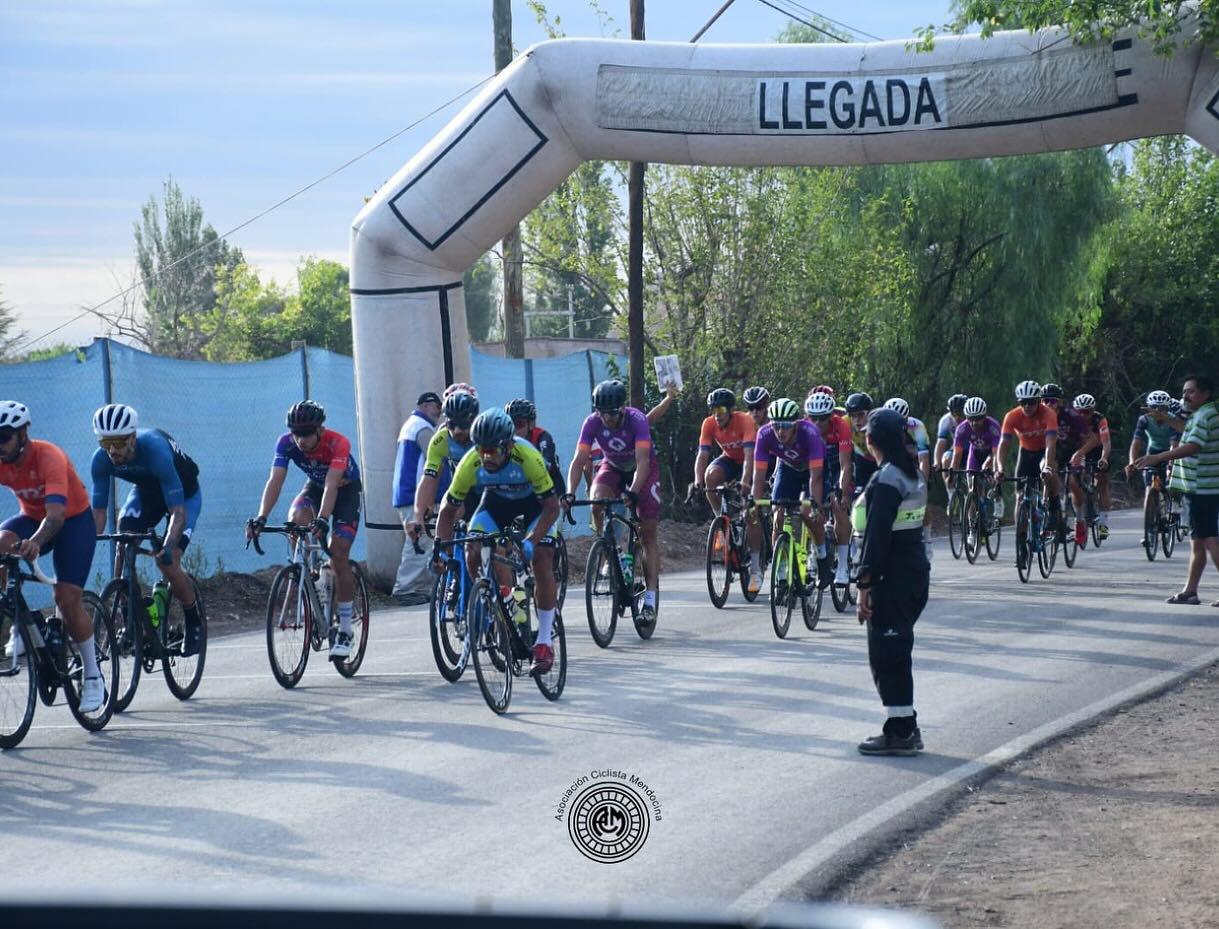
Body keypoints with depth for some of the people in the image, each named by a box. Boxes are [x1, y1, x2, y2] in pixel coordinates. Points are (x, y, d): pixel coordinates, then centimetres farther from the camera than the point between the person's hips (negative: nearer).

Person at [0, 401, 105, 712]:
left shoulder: (48, 457, -32)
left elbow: (56, 514, -44)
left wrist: (35, 542, -63)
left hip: (73, 520, -4)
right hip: (32, 519, 4)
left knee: (67, 598, -16)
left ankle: (93, 675, 1)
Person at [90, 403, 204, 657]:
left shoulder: (156, 450, -40)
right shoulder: (102, 460, -26)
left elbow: (178, 512, -42)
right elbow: (98, 511, -20)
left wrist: (167, 547, -56)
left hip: (183, 493, -5)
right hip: (145, 491, 5)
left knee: (167, 563, -19)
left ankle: (194, 623, 5)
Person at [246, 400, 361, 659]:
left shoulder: (338, 443, -35)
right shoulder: (286, 443, -25)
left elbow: (332, 484, -45)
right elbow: (275, 481, -32)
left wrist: (322, 519, -60)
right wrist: (261, 518, -46)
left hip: (346, 490, -3)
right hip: (314, 487, 3)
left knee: (338, 556, -15)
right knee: (296, 520, -31)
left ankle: (345, 630, -5)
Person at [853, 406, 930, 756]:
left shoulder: (886, 481, -18)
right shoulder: (913, 475, 10)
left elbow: (877, 537, -20)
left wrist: (865, 586, -19)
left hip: (892, 579, -9)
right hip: (917, 572, 9)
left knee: (887, 657, -3)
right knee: (897, 654, 16)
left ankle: (900, 732, -2)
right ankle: (906, 728, 19)